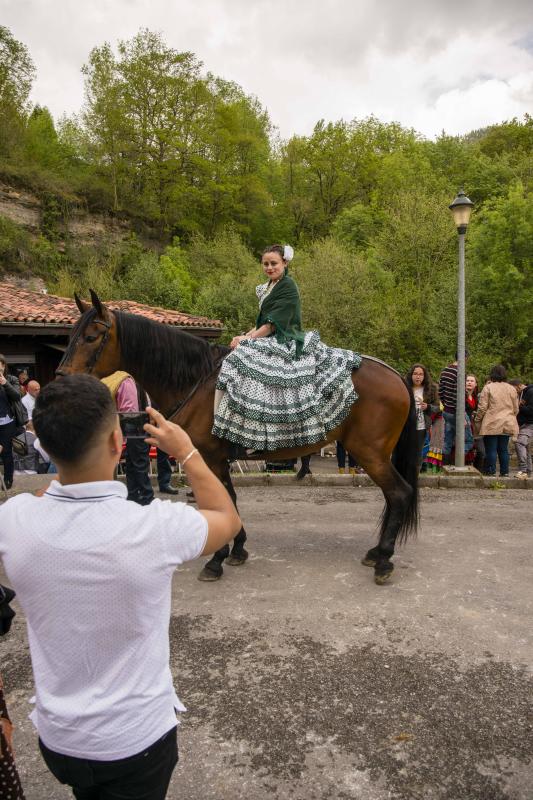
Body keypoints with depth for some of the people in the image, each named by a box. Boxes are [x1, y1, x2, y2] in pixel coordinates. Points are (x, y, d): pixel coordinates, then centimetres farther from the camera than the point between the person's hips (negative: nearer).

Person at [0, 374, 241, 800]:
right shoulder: (157, 527, -30)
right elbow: (229, 520, -7)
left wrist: (78, 445, 5)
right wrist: (187, 451, -1)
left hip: (57, 738, 3)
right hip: (137, 739, -3)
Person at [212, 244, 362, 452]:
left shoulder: (287, 286, -8)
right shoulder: (268, 287, 20)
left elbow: (274, 323, -15)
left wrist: (248, 339, -15)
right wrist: (246, 337, 1)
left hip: (284, 344, -10)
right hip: (270, 342, 10)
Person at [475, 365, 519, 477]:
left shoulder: (488, 387, -7)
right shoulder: (512, 389, 8)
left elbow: (482, 407, -9)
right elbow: (516, 409, 13)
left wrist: (477, 421, 2)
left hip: (492, 424, -5)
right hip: (507, 424, 5)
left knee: (491, 449, 1)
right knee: (503, 449, 11)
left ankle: (491, 471, 3)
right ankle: (504, 472, 13)